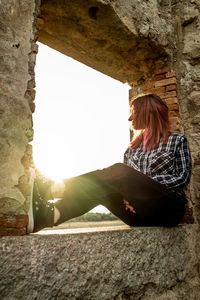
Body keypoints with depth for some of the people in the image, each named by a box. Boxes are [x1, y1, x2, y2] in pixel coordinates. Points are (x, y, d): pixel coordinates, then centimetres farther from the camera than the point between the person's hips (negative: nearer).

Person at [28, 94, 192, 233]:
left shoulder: (177, 140, 11)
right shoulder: (132, 148, 22)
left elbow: (183, 178, -1)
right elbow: (126, 182, 15)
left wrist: (145, 183, -11)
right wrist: (125, 195, -8)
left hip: (169, 208, -4)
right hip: (140, 215, 4)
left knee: (118, 171, -29)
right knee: (103, 187, -25)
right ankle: (51, 213, -48)